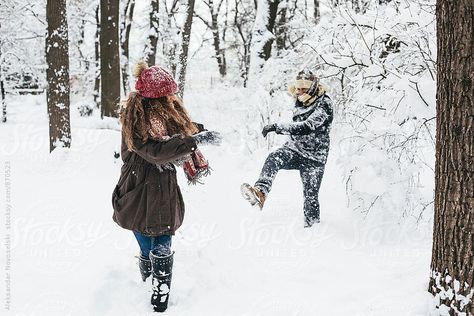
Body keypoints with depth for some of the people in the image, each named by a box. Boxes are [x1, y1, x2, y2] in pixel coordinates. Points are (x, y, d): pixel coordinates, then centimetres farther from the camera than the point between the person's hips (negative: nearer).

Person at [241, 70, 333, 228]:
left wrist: (277, 127, -38)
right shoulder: (300, 101, 6)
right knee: (273, 158, -27)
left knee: (311, 196, 0)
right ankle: (261, 192, -44)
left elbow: (307, 127, -32)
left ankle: (312, 226, 21)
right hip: (294, 149, 5)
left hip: (313, 158, -5)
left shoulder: (324, 104, -17)